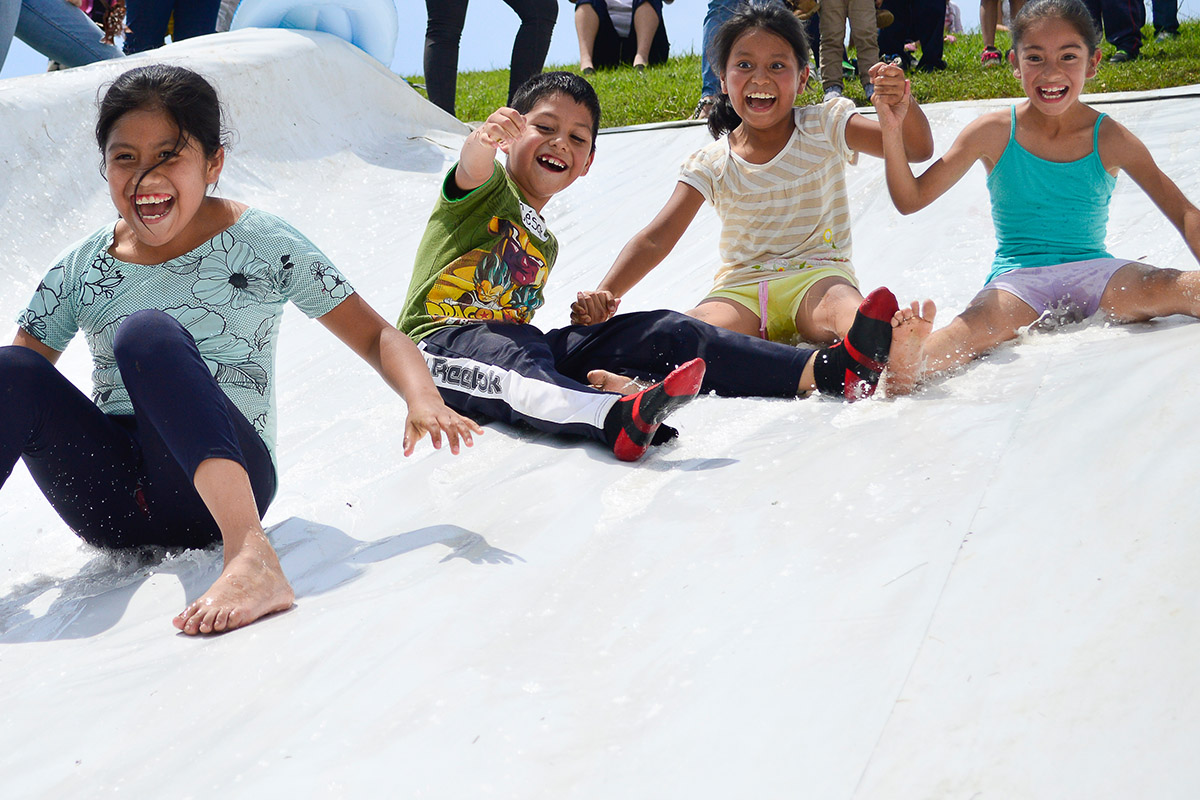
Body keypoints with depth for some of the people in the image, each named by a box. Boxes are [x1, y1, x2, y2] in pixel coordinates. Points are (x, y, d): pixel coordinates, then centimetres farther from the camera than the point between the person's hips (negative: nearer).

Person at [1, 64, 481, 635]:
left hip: (217, 486, -3)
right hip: (111, 508, 3)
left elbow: (376, 336, 3)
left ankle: (251, 559, -48)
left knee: (146, 332, -30)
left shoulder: (263, 246, 4)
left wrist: (422, 400, -18)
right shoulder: (77, 272, 10)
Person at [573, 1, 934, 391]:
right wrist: (604, 296, -18)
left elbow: (918, 149, -1)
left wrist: (903, 104, -25)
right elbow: (656, 238, 0)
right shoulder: (711, 164, 7)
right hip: (740, 290, 4)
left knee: (842, 311, -43)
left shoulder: (825, 128, 6)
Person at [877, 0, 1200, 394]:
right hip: (1018, 279, -3)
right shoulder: (993, 133, 2)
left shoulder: (1112, 140, 4)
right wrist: (892, 131, -13)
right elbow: (910, 199, 3)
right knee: (980, 326, -42)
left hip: (1094, 271, 3)